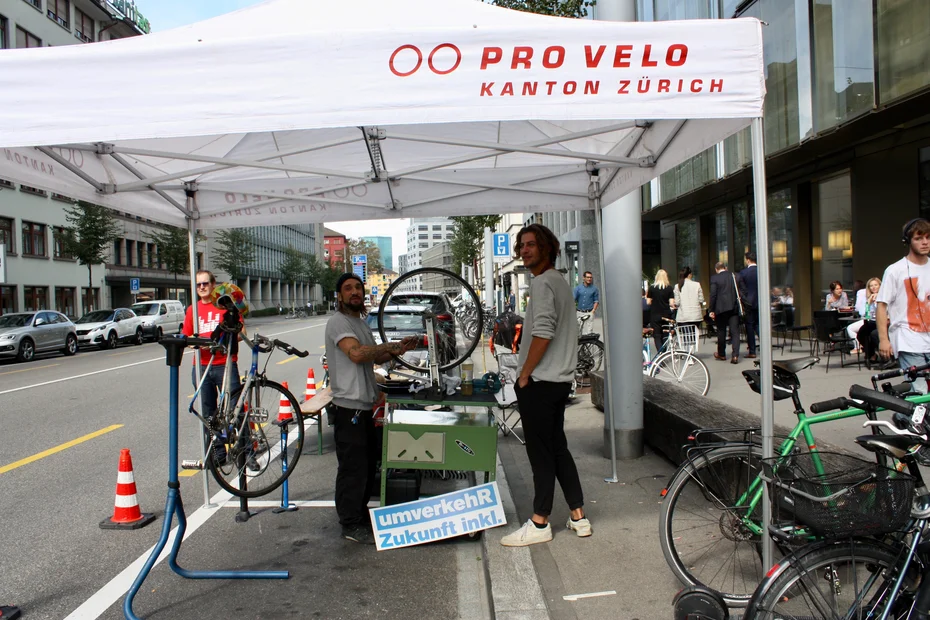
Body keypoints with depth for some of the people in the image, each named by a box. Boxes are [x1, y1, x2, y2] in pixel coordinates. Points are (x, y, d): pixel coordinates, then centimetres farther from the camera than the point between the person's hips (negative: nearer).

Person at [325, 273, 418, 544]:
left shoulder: (361, 323, 17)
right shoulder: (338, 322, -14)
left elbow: (375, 358, 22)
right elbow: (356, 353, -29)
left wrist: (397, 350, 2)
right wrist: (390, 346, -17)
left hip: (365, 405, 10)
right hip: (348, 406, -10)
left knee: (369, 461, 19)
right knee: (353, 467, -3)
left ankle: (361, 512, 33)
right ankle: (351, 525, 8)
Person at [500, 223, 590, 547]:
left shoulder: (542, 282, -14)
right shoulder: (559, 281, 16)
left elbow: (543, 333, -24)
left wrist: (524, 375, -14)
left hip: (539, 383, -10)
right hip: (560, 380, 10)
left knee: (540, 453, -2)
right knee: (558, 447, 15)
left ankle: (539, 524, 7)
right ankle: (578, 517, 20)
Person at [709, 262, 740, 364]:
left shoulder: (714, 278, -5)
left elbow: (713, 295, -9)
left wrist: (712, 310, -4)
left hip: (721, 308, -2)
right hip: (734, 308, 2)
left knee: (721, 331, 11)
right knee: (735, 331, 1)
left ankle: (721, 354, 24)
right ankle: (735, 355, -10)